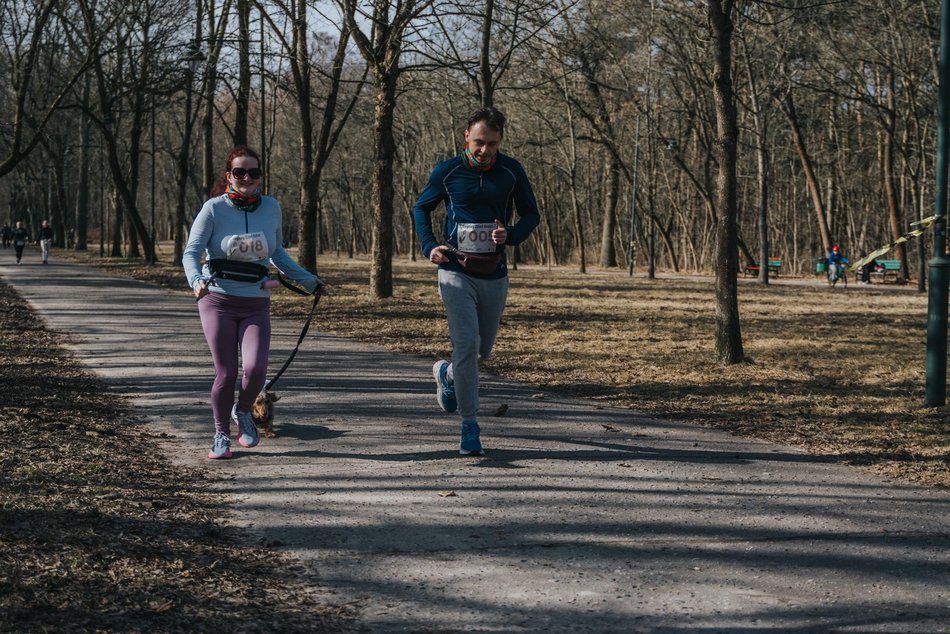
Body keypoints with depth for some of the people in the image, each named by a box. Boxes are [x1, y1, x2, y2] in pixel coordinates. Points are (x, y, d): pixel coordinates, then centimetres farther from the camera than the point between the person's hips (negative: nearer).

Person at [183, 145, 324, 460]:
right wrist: (196, 280, -30)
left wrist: (308, 280, 20)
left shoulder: (271, 208, 4)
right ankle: (221, 435, 20)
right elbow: (191, 252, -10)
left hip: (256, 304, 2)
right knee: (226, 374, -3)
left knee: (255, 369, -15)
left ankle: (243, 411, 18)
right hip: (218, 302, -2)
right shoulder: (214, 208, -7)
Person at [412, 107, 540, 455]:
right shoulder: (447, 172, -4)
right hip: (456, 273, -3)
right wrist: (429, 247, -5)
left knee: (483, 348, 14)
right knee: (466, 344, -15)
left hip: (494, 275, 3)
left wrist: (510, 235, -14)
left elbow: (531, 214, 7)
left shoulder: (511, 171, -1)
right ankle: (469, 425, -7)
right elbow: (421, 208, 11)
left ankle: (447, 373, 47)